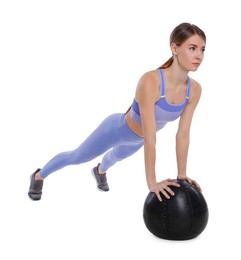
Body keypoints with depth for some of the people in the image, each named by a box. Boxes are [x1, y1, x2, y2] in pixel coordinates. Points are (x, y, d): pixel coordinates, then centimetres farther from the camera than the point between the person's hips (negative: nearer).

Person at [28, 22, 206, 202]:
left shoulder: (194, 89, -24)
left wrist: (182, 175, -13)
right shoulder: (150, 81, -43)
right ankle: (39, 176, 46)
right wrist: (152, 182, -40)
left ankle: (100, 170, 74)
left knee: (117, 155, 38)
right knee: (77, 157, 17)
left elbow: (183, 135, -15)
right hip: (118, 129, -6)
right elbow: (149, 138, -42)